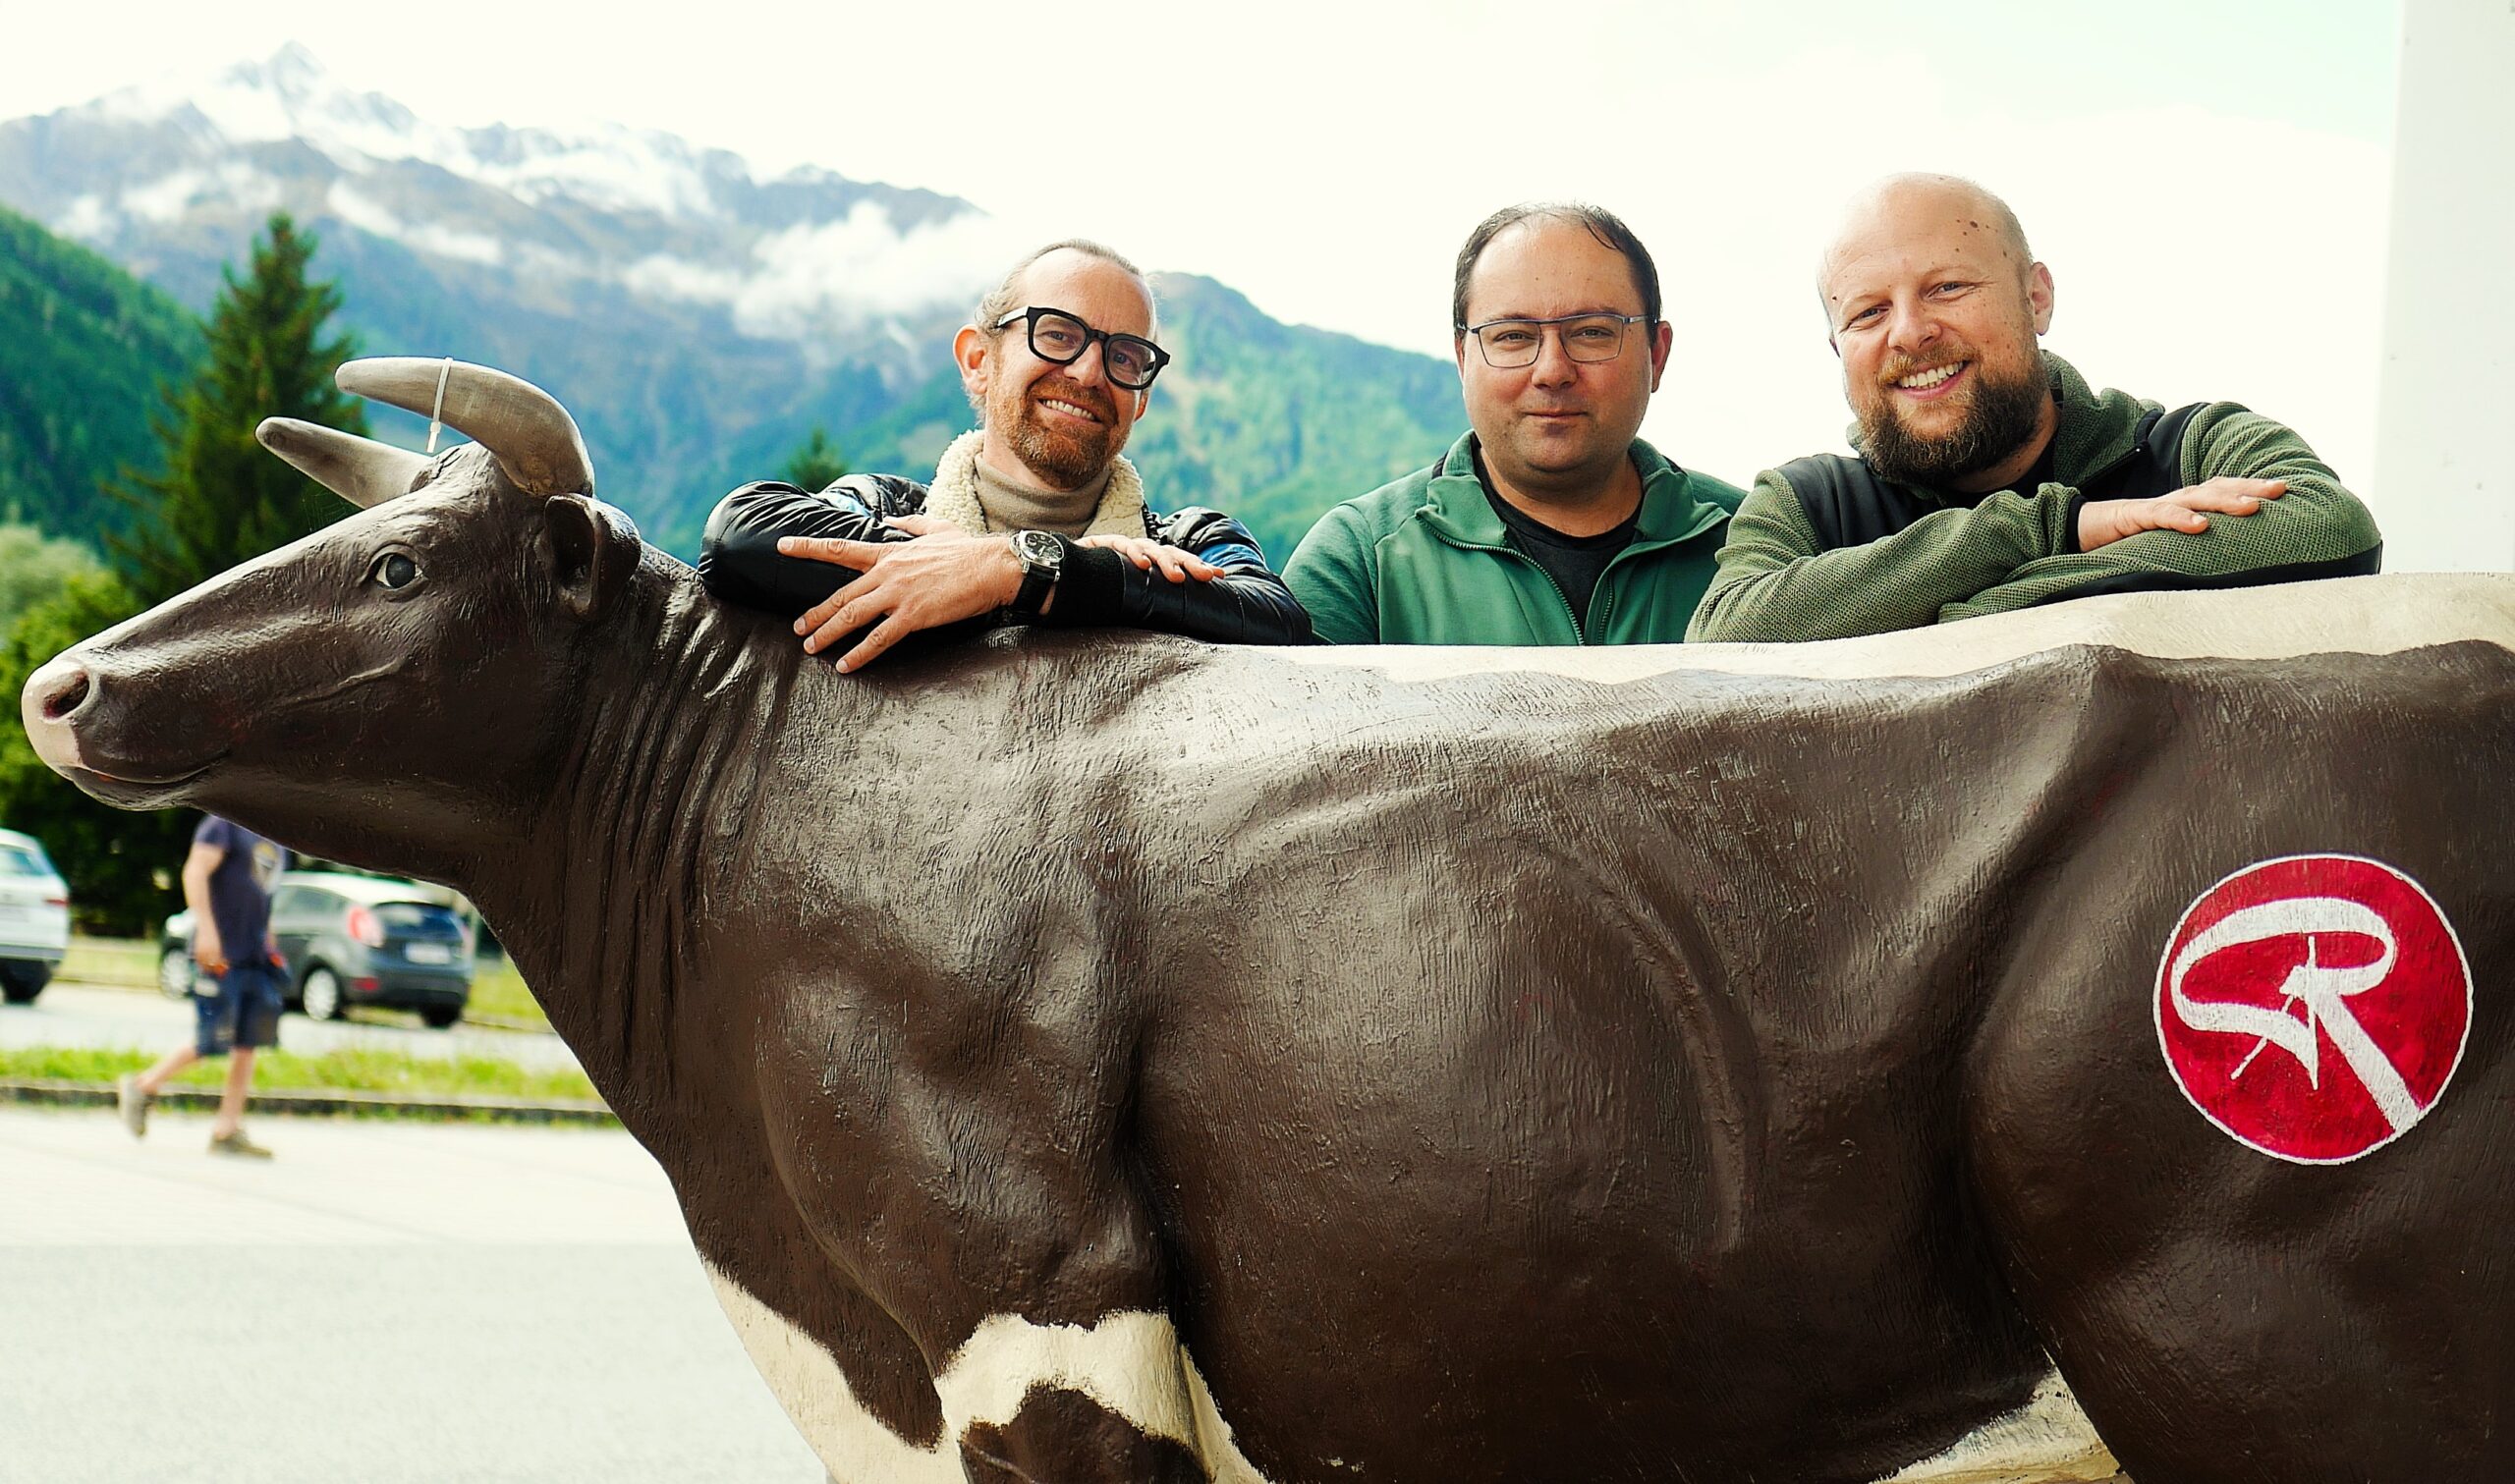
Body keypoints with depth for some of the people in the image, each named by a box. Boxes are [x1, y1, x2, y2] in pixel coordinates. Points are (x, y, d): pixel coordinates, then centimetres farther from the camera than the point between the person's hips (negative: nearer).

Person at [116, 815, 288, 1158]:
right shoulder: (223, 823, -9)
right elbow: (194, 873, -18)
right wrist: (206, 930, -25)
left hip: (256, 958, 8)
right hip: (221, 955, -8)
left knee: (247, 1045, 2)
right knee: (210, 1043, -5)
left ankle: (227, 1130, 7)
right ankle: (141, 1088, 16)